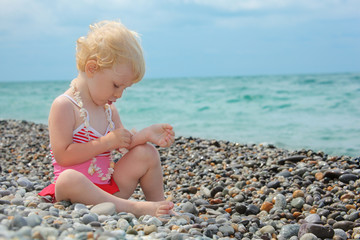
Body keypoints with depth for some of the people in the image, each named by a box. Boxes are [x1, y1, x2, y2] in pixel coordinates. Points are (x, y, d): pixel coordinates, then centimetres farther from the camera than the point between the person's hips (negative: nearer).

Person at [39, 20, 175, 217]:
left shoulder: (108, 109, 12)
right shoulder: (64, 106, -14)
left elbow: (123, 144, 12)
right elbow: (62, 155, -21)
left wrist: (145, 134, -9)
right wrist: (106, 142, -21)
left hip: (110, 188, 7)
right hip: (78, 189, -7)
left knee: (146, 153, -2)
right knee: (69, 178, -41)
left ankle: (159, 206, 3)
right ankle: (133, 207, -43)